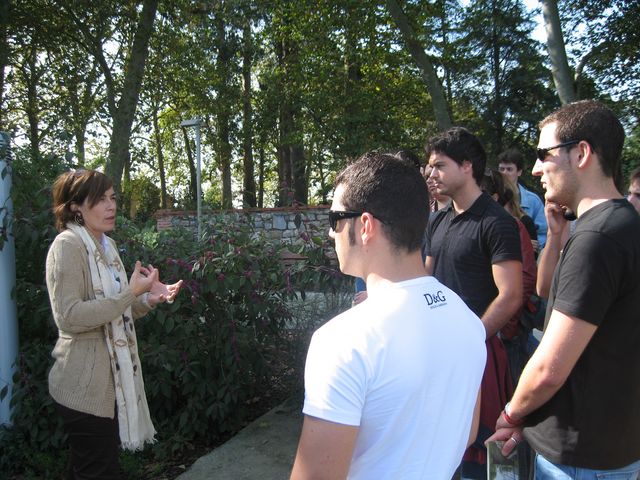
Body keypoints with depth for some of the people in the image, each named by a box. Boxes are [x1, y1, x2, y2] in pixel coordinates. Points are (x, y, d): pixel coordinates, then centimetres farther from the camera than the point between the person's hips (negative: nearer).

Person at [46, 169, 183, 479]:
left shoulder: (106, 245, 12)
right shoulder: (68, 245, -13)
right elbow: (69, 317, -23)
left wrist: (149, 298, 0)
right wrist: (131, 293, -23)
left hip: (110, 381, 8)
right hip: (85, 387, -8)